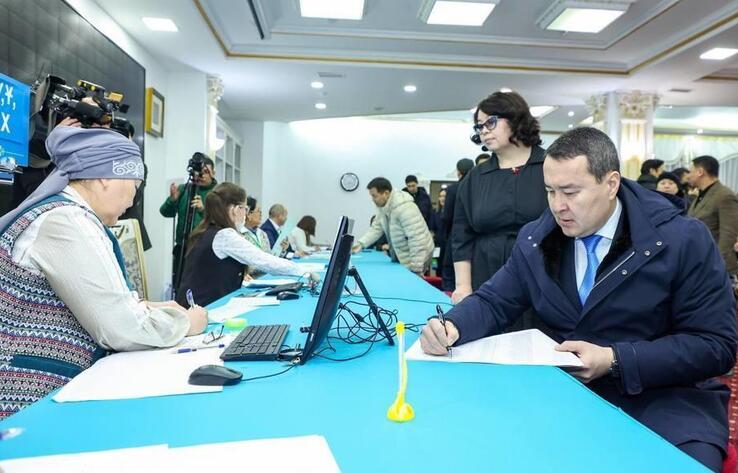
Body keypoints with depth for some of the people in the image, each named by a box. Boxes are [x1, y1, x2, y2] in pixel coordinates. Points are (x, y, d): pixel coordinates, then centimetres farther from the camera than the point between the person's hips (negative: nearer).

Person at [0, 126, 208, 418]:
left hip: (58, 387, 9)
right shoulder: (67, 222, -19)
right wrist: (185, 323, -6)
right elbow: (123, 329, -21)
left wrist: (147, 308, 8)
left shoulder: (66, 214, 12)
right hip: (34, 400, -9)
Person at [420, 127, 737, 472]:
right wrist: (452, 327, -19)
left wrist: (615, 360, -21)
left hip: (661, 398, -2)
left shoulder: (684, 240, -10)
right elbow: (493, 302, 4)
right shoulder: (534, 240, 1)